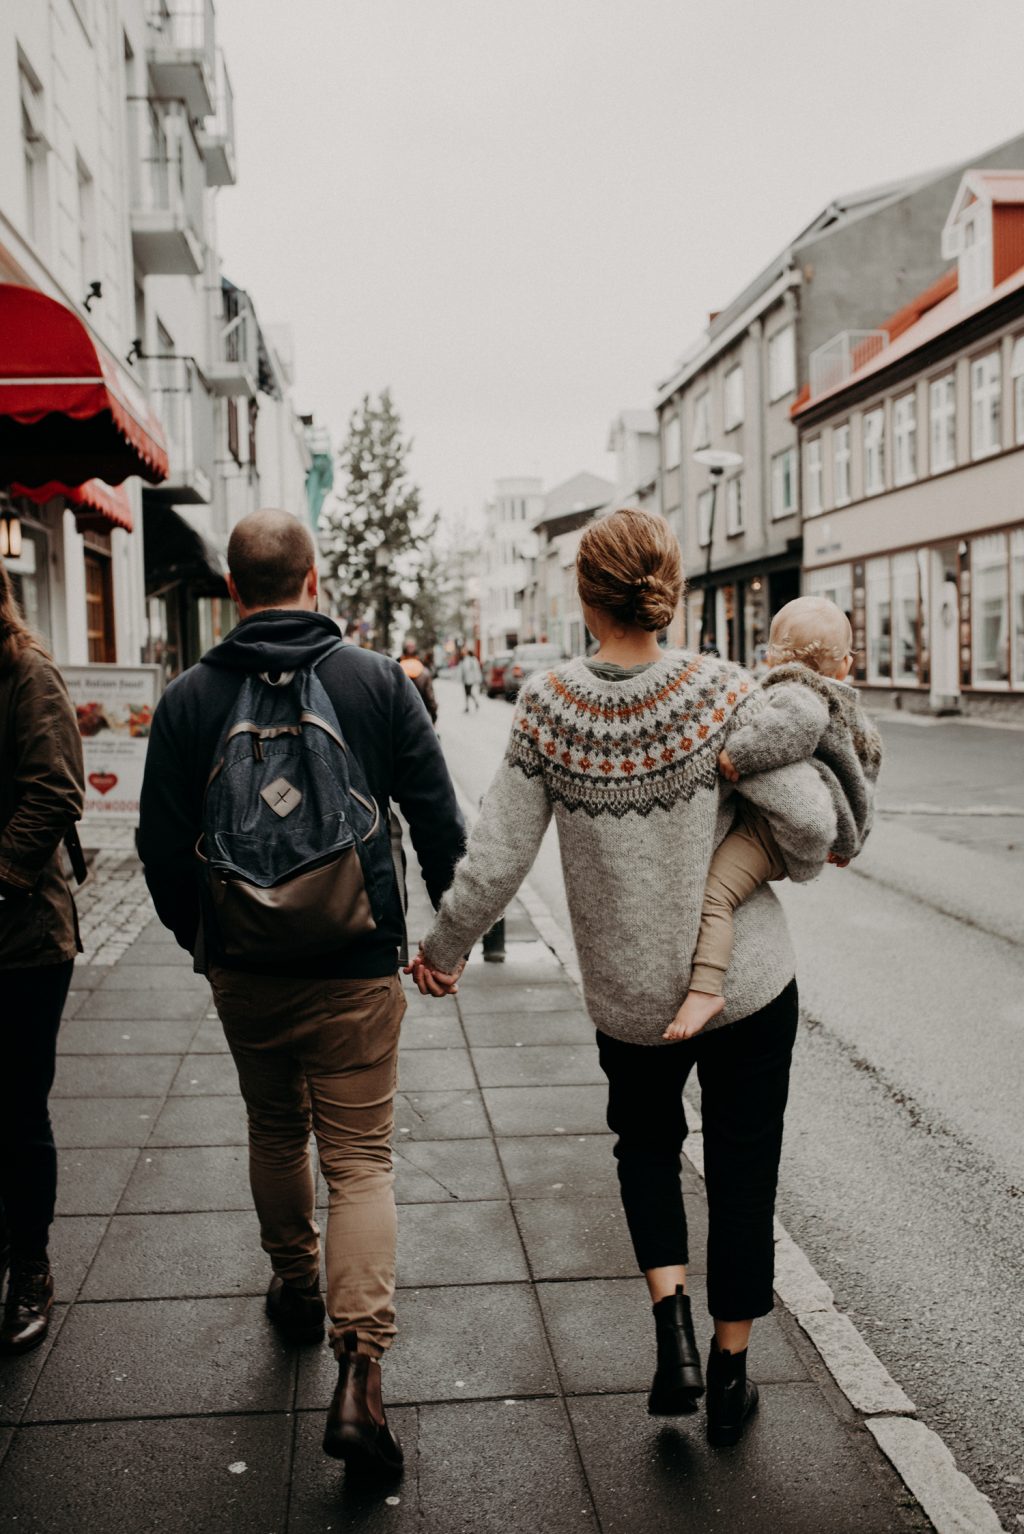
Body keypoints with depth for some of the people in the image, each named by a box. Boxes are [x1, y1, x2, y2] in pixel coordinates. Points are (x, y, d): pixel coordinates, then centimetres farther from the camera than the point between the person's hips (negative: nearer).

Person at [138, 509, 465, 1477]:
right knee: (360, 1157, 4)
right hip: (356, 967, -2)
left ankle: (296, 1288, 42)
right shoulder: (379, 681, -7)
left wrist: (199, 940, 16)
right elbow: (439, 823, -5)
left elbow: (163, 849, -1)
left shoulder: (187, 699, -5)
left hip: (244, 967, 2)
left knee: (274, 1132, 23)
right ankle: (358, 1368, -6)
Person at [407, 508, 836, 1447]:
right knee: (742, 1166, 16)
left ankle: (672, 1324, 13)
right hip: (749, 980, -1)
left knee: (646, 1138, 28)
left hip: (626, 991, 1)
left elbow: (496, 860, -10)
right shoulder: (718, 692, -16)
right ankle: (730, 1373, 29)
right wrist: (797, 866, 7)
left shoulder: (549, 709, -13)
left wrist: (443, 951, 6)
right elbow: (811, 821, -16)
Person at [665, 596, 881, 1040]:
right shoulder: (848, 711, 22)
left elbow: (800, 721, -36)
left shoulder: (792, 691, -9)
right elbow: (863, 787, 30)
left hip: (772, 825, -11)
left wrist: (739, 753, -36)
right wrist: (850, 840, 40)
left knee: (711, 893, -24)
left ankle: (705, 987, -38)